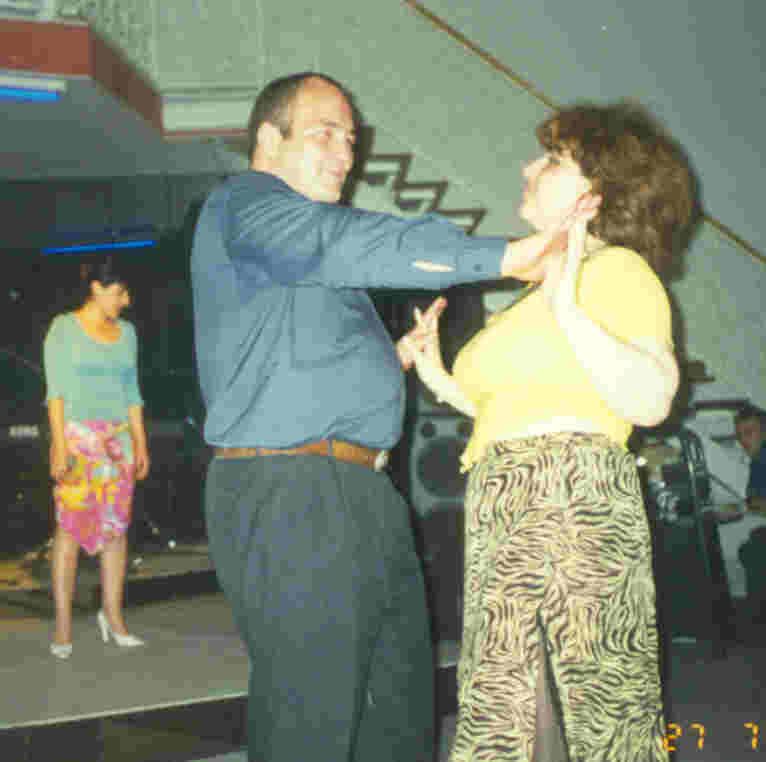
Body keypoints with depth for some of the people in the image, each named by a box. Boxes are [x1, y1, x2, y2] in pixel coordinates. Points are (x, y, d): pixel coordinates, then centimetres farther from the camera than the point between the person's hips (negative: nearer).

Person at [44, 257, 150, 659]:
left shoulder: (126, 332, 14)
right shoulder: (64, 327, 0)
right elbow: (56, 389, -6)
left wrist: (140, 444, 11)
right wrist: (59, 444, -13)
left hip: (118, 438, 5)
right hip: (76, 434, -5)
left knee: (117, 526, 2)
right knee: (70, 526, -7)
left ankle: (113, 616, 11)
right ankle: (63, 625, -3)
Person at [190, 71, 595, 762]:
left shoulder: (307, 249, 26)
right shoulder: (245, 205, -5)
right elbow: (352, 244, -24)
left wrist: (392, 358, 15)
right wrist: (501, 256, -28)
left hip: (360, 497, 11)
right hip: (291, 499, -10)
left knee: (402, 696, 15)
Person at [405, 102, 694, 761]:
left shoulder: (616, 269, -4)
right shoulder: (555, 282, 25)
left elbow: (650, 398, -19)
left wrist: (569, 314, -26)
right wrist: (441, 382, 20)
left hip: (569, 502, -9)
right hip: (513, 514, 9)